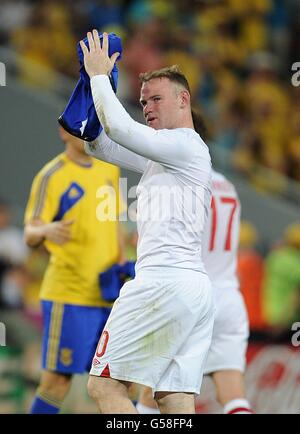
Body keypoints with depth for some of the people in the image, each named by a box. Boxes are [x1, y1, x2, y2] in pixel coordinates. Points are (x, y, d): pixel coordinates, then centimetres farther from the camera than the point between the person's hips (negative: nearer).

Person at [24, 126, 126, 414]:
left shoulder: (109, 169, 12)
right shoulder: (51, 176, -7)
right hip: (68, 293, -6)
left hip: (107, 294, 6)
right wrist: (47, 230, -35)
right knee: (58, 378, -8)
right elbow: (30, 235, -13)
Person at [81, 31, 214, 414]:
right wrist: (95, 80, 20)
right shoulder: (162, 155, 24)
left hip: (165, 282, -10)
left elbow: (117, 126, -17)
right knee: (175, 399, 2)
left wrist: (100, 75, -2)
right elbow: (99, 144, 29)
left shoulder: (186, 145, -5)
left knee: (104, 384, -7)